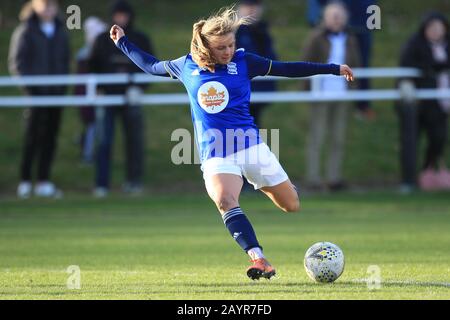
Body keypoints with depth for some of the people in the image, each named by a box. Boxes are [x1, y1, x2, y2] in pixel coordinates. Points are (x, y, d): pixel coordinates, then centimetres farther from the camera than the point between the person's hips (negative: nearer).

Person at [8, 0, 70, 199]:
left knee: (50, 139, 4)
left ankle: (44, 182, 9)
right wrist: (30, 85, -11)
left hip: (56, 93, 5)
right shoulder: (26, 31, -4)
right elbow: (16, 63, -5)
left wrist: (63, 83, 6)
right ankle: (25, 182, 3)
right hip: (36, 93, -5)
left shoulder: (60, 32, 11)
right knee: (33, 138, -4)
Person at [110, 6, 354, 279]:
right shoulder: (187, 66, 5)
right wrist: (122, 41, 28)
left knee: (293, 206, 3)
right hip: (215, 155, -1)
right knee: (225, 202, -31)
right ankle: (260, 262, -40)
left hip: (250, 145, 1)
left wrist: (333, 69, 6)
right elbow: (151, 66, 23)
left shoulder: (243, 62, 1)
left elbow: (287, 69, 6)